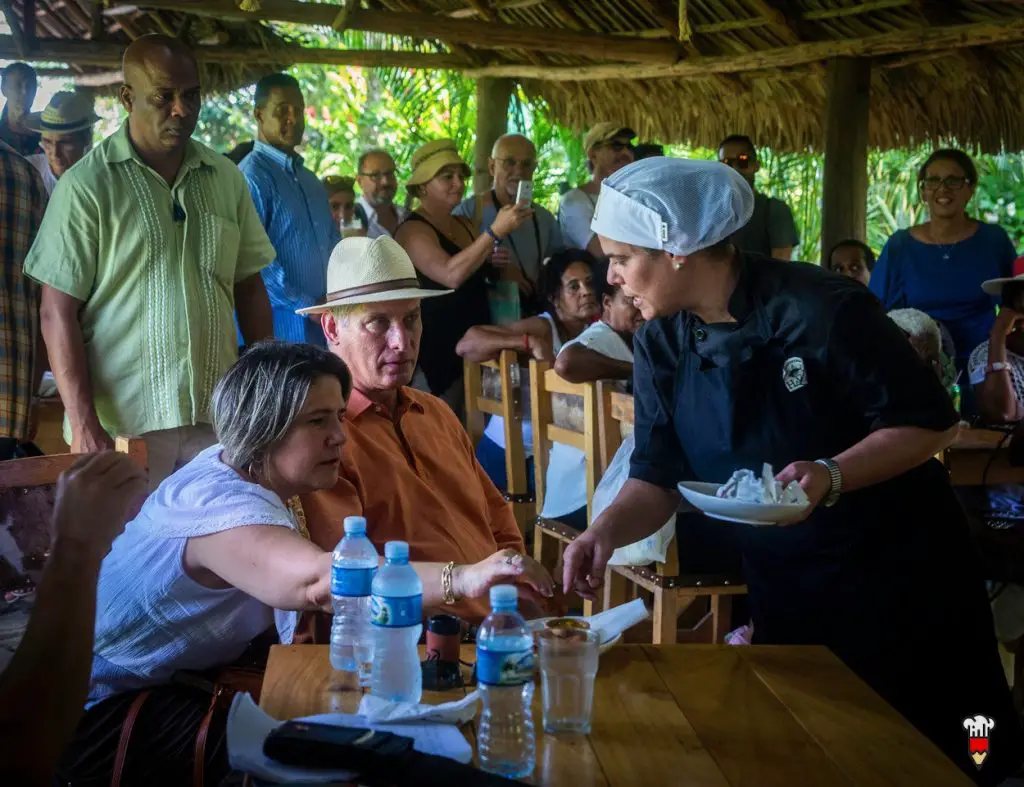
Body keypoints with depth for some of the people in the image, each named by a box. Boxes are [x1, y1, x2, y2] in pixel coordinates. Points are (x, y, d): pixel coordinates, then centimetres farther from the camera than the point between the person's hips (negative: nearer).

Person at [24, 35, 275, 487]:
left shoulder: (226, 179, 7)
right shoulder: (86, 185, -5)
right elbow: (58, 313, -6)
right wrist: (84, 426, -13)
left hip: (217, 415, 4)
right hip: (123, 423, -3)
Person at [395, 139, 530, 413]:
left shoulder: (464, 224, 13)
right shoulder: (413, 230, -11)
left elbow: (478, 274, 27)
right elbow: (452, 275, -29)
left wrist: (497, 266, 5)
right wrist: (496, 231, -32)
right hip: (436, 350, -8)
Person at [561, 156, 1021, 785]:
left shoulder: (822, 308, -24)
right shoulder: (659, 344, -6)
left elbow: (931, 423, -18)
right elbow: (659, 478, -3)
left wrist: (831, 477, -32)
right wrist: (608, 530, -22)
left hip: (899, 571, -5)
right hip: (784, 585, 5)